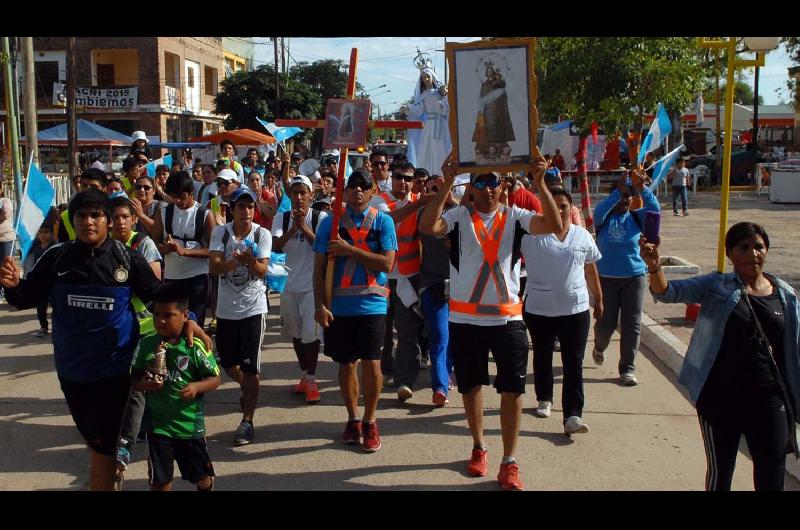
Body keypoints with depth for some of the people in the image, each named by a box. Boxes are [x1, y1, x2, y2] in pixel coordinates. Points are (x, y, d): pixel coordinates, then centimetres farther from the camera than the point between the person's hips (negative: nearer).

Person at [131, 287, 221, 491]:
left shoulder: (194, 346, -11)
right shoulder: (146, 345, -4)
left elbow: (215, 379, -6)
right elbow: (134, 378, 5)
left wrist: (196, 387, -25)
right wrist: (143, 385, -16)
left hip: (191, 424, -1)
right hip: (157, 425, 1)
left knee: (202, 477, 15)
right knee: (159, 482, 6)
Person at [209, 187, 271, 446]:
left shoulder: (262, 234, -6)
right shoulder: (220, 232, -2)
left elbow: (262, 271, -14)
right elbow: (214, 267, -13)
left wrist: (251, 261, -36)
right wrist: (235, 261, -32)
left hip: (253, 307, -3)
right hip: (226, 307, 3)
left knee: (250, 367, -5)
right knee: (227, 361, 18)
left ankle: (247, 422, 2)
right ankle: (245, 387, 50)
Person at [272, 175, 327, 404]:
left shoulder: (321, 217, -6)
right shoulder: (282, 218, 2)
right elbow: (275, 247, -11)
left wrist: (304, 226, -23)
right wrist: (292, 228, -25)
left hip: (313, 284, -4)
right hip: (290, 284, 4)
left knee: (311, 333, -7)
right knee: (296, 333, 14)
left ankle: (311, 380, 4)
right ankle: (304, 375, 29)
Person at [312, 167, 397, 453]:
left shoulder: (383, 221, 0)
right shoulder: (330, 222, 3)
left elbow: (387, 263, -10)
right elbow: (319, 268, 2)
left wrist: (349, 249, -14)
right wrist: (319, 305, -7)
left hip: (371, 304, -1)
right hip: (339, 305, 2)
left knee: (371, 363, -3)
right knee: (346, 363, 11)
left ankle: (370, 421, 15)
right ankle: (353, 419, 28)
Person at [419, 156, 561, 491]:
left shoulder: (515, 217, 1)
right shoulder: (459, 216, -2)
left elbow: (554, 225, -13)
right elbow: (427, 227, -21)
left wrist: (540, 183, -20)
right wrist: (446, 186, -24)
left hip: (507, 318, 0)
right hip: (465, 318, 0)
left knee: (512, 389, 1)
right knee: (470, 386, 15)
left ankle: (509, 463, 12)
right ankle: (478, 448, 36)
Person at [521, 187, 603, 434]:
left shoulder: (582, 236, 4)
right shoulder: (533, 235, -4)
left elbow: (591, 269, 14)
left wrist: (598, 299, 20)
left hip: (575, 309, 1)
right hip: (539, 309, -1)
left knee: (574, 364, -4)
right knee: (542, 358, 17)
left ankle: (573, 416, -5)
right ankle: (544, 399, 38)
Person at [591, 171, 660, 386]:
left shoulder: (637, 217, 1)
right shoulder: (604, 218, -2)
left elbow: (654, 207, -17)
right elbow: (600, 209, -25)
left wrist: (642, 189, -34)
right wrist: (618, 190, -38)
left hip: (634, 277, 1)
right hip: (607, 278, -1)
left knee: (631, 324, 0)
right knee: (606, 323, 6)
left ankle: (627, 369, 10)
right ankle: (599, 347, 40)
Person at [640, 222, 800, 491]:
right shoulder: (716, 287, -4)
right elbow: (668, 292, -17)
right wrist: (654, 266, -38)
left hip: (768, 399, 2)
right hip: (720, 398, -2)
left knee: (772, 477, 7)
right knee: (720, 470, 12)